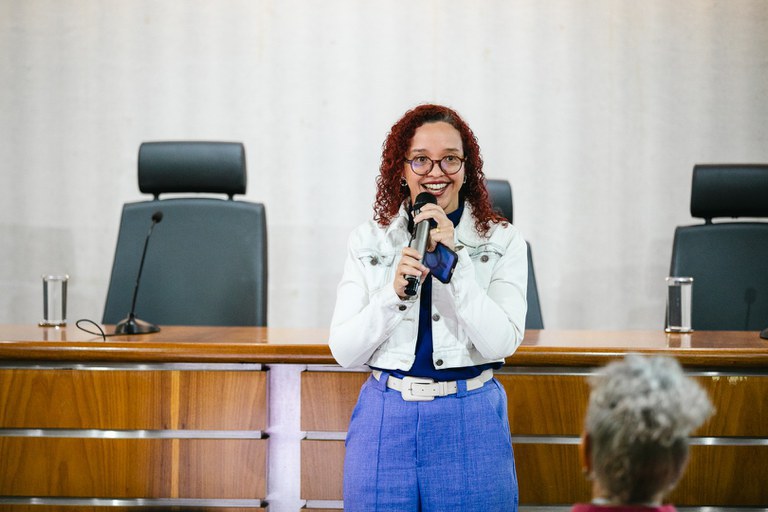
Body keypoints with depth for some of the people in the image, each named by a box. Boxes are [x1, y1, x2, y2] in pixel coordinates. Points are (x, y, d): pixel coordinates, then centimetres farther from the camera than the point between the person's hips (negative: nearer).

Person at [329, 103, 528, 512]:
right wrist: (396, 291, -15)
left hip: (471, 425, -1)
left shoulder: (502, 242, 2)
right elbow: (343, 351, -1)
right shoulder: (368, 241, 5)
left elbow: (501, 343, -11)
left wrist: (455, 257, -16)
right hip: (385, 421, 1)